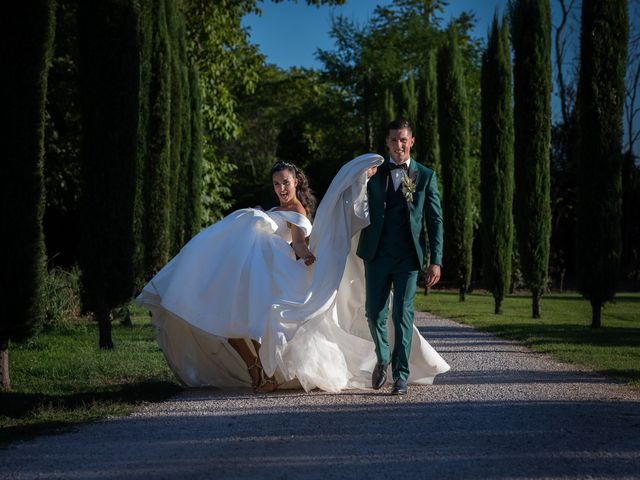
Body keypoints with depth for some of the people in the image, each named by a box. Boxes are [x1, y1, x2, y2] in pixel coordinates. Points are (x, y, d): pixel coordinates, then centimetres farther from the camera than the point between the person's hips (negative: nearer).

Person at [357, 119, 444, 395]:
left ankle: (401, 375, -2)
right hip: (377, 255, 2)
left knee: (402, 315, -7)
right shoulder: (373, 174, 10)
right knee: (375, 313, 7)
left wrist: (436, 261, -3)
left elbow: (435, 220, 5)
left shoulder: (426, 176, 7)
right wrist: (364, 179, -10)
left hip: (408, 257, -2)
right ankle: (382, 360, 32)